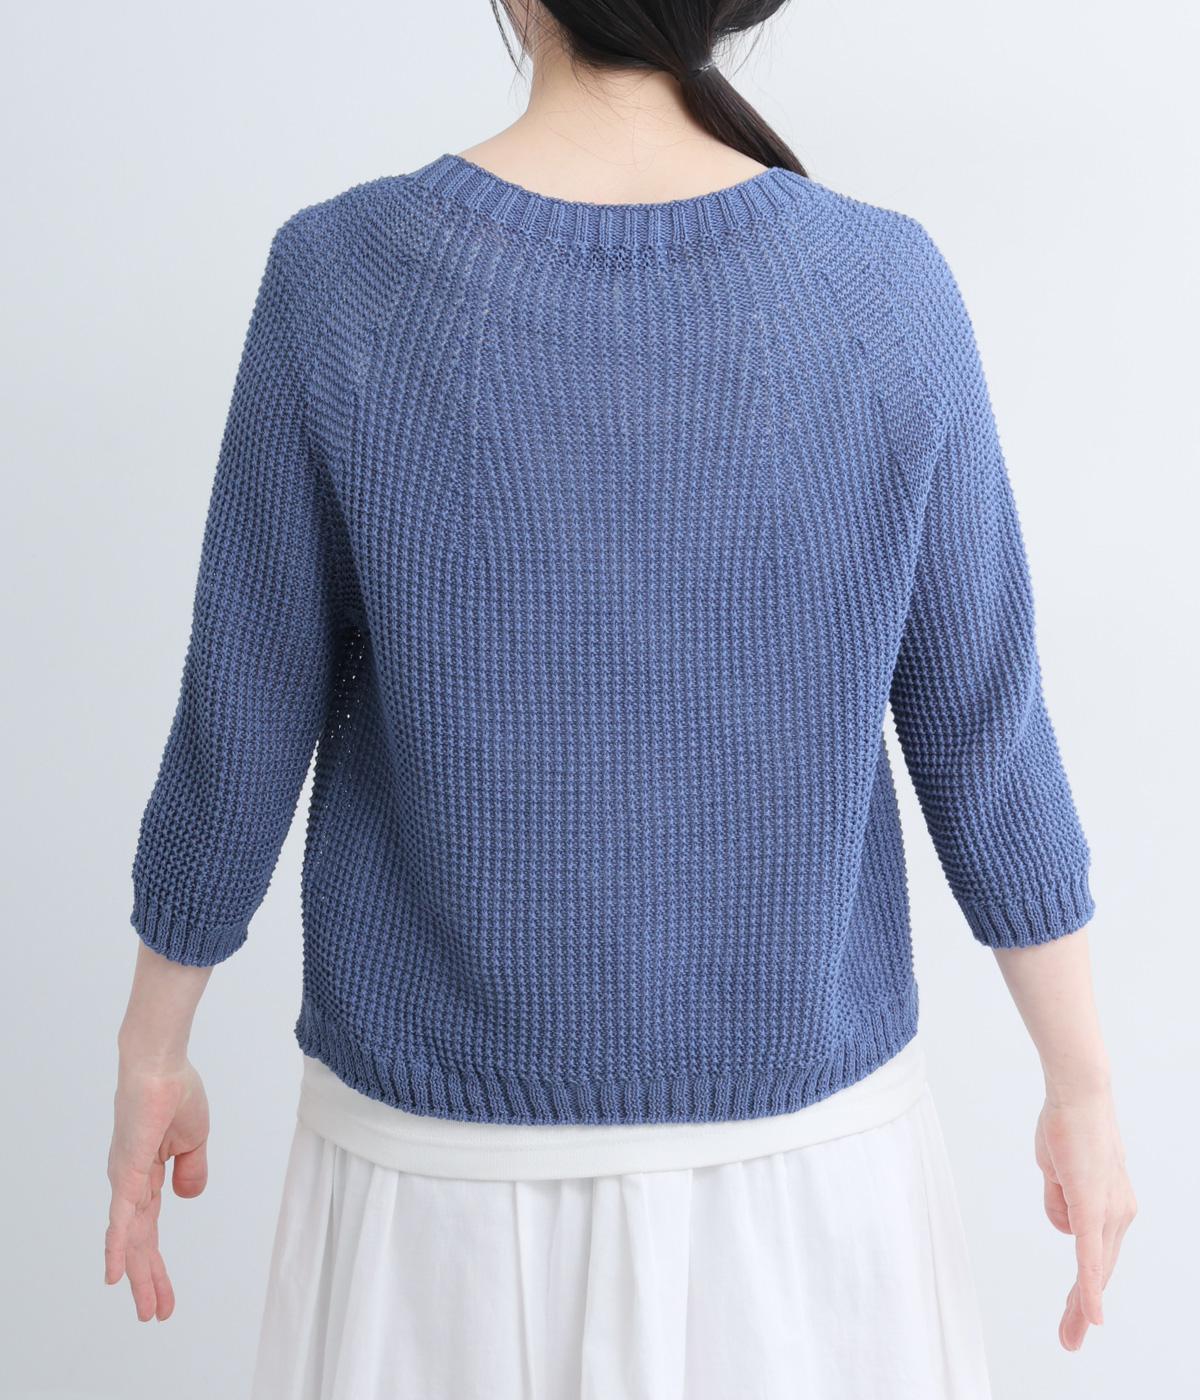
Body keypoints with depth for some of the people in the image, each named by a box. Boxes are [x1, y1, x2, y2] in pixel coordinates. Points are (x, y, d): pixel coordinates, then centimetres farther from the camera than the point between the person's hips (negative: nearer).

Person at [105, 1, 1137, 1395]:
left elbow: (241, 729, -10)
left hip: (453, 1150, 0)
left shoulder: (341, 278, -17)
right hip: (797, 1139, 1)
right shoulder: (887, 290, -15)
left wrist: (150, 1057, 7)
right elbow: (983, 734, -8)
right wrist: (1085, 1088, 6)